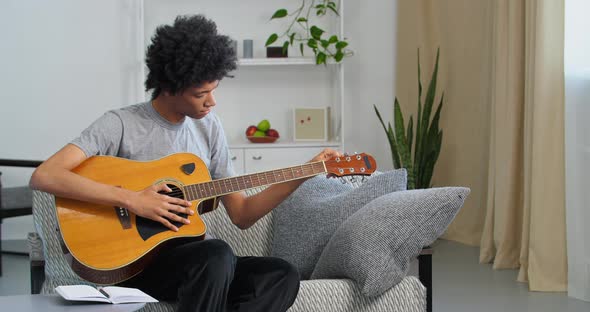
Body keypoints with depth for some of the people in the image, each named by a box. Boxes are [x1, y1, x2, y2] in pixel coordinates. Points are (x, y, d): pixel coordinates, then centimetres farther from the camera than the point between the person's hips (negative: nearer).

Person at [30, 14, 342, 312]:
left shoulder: (209, 127, 11)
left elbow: (241, 214, 13)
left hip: (193, 261, 7)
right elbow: (43, 176, -21)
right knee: (217, 254, -35)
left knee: (281, 275, -19)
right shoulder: (120, 125, -8)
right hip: (133, 262, -6)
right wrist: (132, 200, -24)